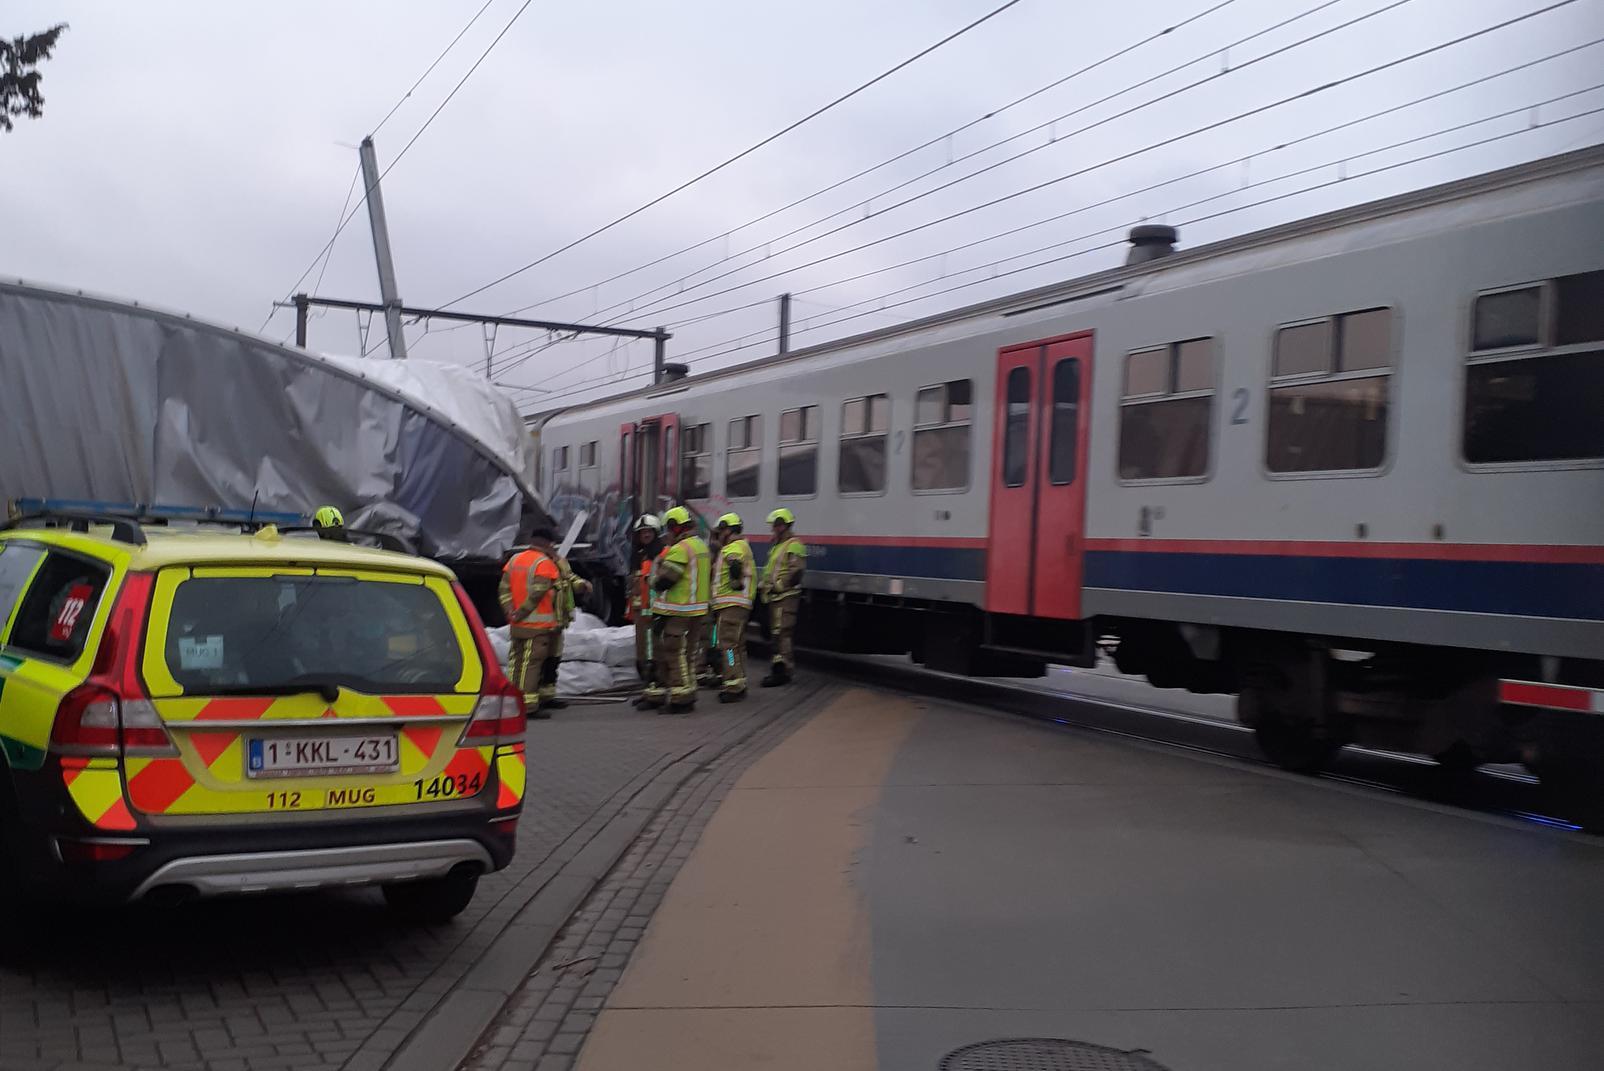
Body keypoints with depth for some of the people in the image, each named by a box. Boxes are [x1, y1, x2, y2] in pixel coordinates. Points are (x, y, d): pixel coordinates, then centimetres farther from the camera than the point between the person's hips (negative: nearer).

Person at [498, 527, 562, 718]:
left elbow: (504, 589, 8)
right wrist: (522, 612, -12)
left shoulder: (514, 559, 13)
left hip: (517, 623, 7)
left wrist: (510, 612, 3)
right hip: (538, 623, -7)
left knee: (516, 660, 14)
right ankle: (529, 705, -6)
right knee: (531, 662, -6)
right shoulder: (545, 563, -10)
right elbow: (537, 593, -19)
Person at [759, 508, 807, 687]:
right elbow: (769, 570, 30)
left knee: (781, 632, -13)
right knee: (776, 633, 14)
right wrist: (763, 584, 15)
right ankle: (783, 667, 21)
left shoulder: (794, 545, -10)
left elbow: (795, 573, -20)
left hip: (786, 596, -10)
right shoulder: (776, 545, 22)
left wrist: (778, 586, -19)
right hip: (775, 597, 11)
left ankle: (781, 671, -14)